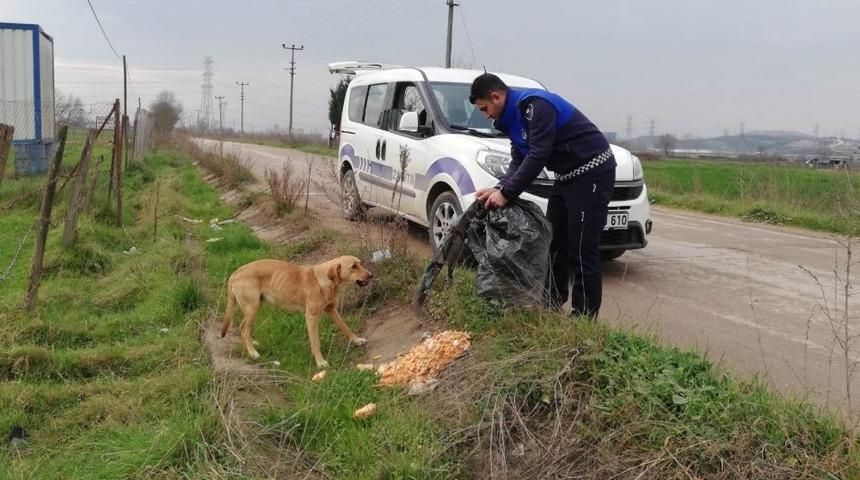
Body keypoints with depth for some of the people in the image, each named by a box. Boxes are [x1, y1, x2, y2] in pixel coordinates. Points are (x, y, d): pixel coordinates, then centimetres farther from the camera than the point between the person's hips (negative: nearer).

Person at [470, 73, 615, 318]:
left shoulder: (535, 105, -21)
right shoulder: (512, 117, 10)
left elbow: (538, 157, -27)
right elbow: (519, 162, 8)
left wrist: (506, 193, -24)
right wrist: (498, 189, -9)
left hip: (593, 172, -10)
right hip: (567, 176, 10)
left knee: (582, 250, -9)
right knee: (554, 243, 12)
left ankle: (584, 317, -1)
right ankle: (551, 307, 21)